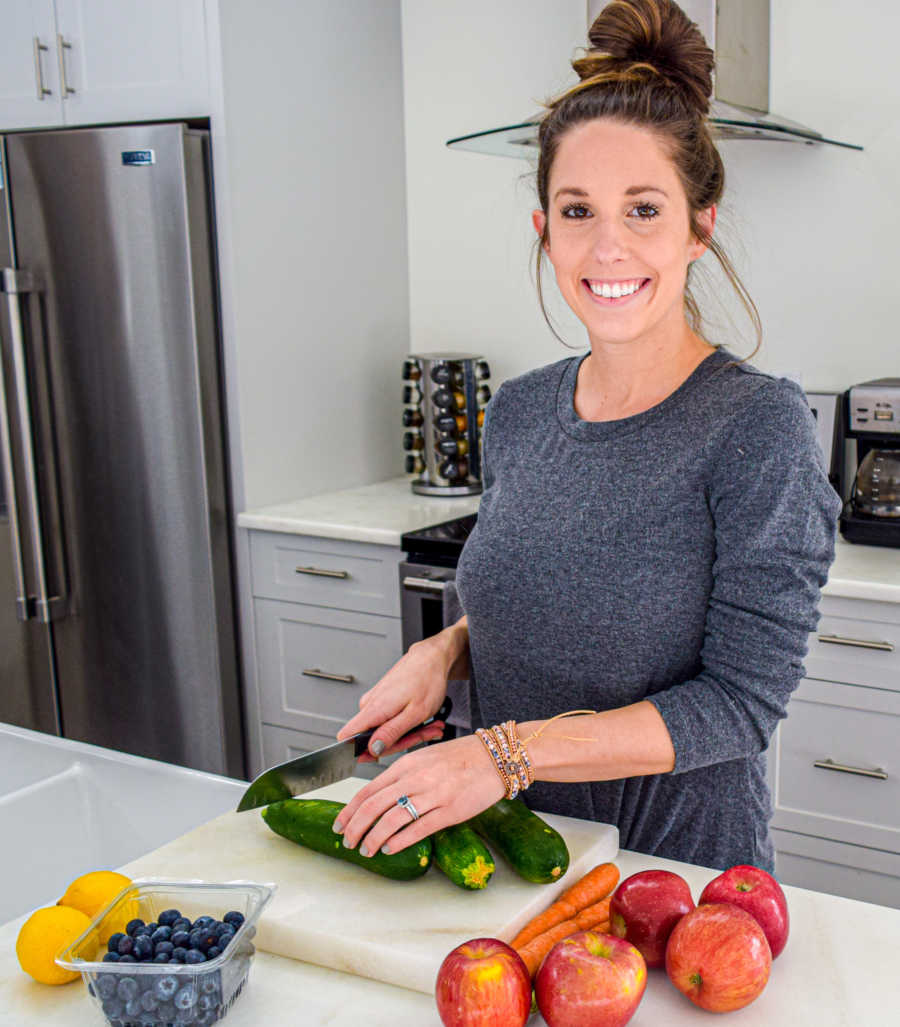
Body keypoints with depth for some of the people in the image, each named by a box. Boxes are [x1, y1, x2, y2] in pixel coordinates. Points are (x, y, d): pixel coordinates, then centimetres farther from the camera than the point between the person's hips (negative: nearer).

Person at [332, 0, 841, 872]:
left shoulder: (758, 426, -17)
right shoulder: (519, 412, 0)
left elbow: (741, 699, -18)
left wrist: (508, 752, -23)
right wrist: (443, 651, -5)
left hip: (677, 867, -4)